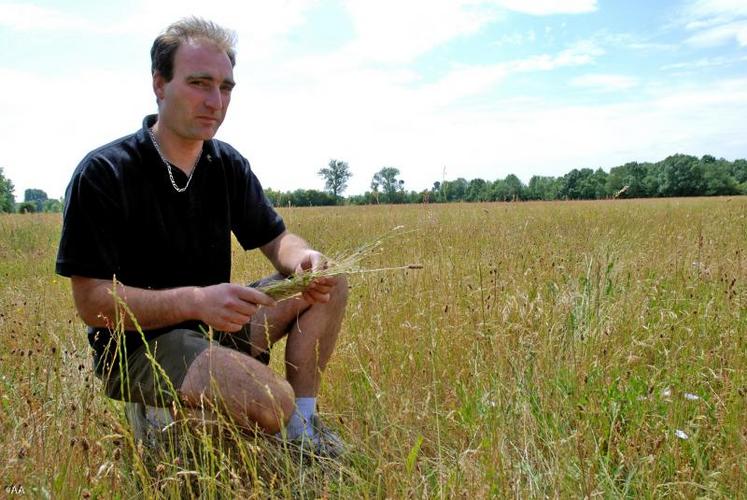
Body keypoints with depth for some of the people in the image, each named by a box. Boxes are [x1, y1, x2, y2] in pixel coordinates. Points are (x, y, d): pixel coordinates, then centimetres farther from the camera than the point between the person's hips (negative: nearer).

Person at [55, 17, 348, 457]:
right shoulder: (102, 174, -16)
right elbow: (92, 301, -19)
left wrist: (303, 259, -19)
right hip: (138, 344, -7)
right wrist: (196, 300, -34)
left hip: (217, 323, 7)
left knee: (331, 283, -5)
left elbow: (276, 239, 8)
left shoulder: (228, 165, 3)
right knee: (272, 401, -30)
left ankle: (301, 426, -3)